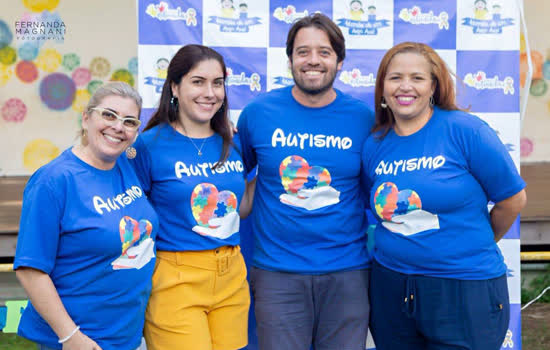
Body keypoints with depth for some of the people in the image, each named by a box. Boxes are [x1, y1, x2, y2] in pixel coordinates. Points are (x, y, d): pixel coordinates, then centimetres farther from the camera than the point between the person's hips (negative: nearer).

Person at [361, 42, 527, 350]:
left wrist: (474, 246, 8)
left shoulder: (465, 130, -10)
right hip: (391, 288, 4)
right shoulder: (375, 145, 4)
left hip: (465, 289, -4)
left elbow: (513, 199, -4)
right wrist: (403, 246, 7)